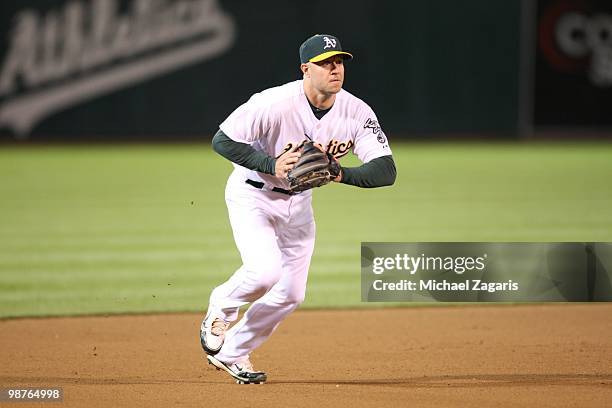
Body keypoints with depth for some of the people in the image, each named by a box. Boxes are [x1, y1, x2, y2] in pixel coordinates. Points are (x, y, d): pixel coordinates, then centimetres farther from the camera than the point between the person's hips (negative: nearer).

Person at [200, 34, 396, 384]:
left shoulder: (357, 112, -17)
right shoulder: (276, 103, -29)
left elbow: (386, 171, -21)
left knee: (291, 294, 7)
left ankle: (233, 353, 28)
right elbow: (222, 141, -25)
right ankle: (221, 309, 8)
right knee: (266, 271, -26)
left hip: (298, 201, 5)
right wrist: (272, 165, -35)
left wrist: (340, 174, -38)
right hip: (252, 194, -5)